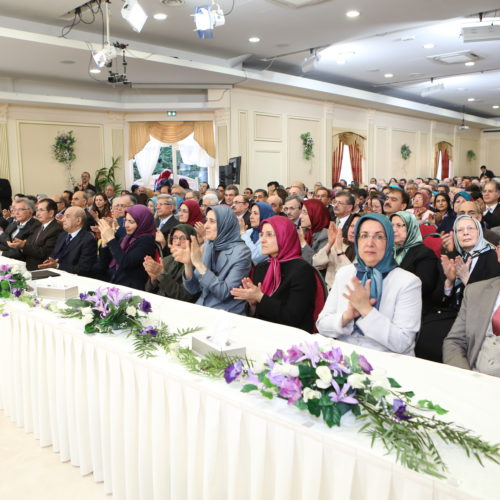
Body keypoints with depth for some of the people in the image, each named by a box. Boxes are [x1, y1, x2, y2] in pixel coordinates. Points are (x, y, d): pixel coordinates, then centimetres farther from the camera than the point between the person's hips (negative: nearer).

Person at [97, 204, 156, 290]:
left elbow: (125, 263, -19)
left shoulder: (147, 240, -6)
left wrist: (111, 239, -12)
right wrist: (104, 243, 0)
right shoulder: (124, 239, 12)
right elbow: (104, 266, 13)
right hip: (112, 287, 6)